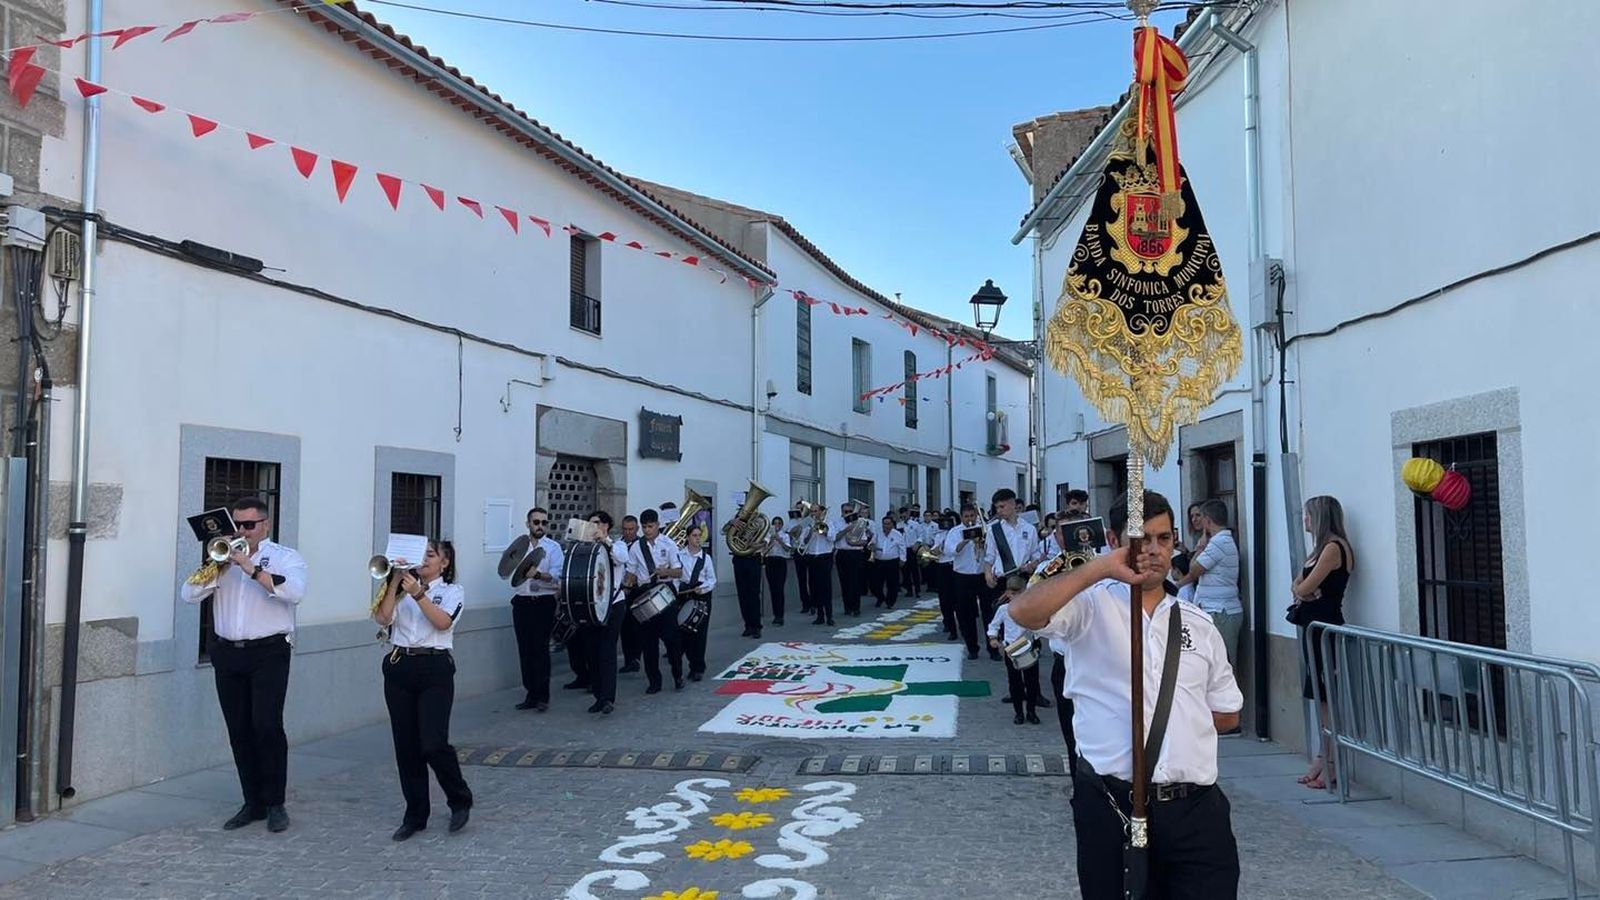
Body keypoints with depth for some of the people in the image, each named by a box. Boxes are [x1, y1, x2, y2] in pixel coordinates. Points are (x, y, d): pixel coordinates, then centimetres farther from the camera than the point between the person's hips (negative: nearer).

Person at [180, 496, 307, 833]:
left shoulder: (285, 557, 1)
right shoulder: (223, 558, 14)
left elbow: (295, 592, -19)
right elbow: (189, 594, 4)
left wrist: (252, 568, -20)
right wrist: (218, 565, -8)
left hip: (268, 653, -4)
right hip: (227, 653, 5)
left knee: (267, 726, -11)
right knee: (239, 731, 7)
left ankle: (275, 803, 1)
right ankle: (253, 803, 17)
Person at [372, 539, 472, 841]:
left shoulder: (453, 591, 6)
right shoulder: (403, 588, 14)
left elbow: (443, 622, -13)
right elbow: (383, 618, -2)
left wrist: (418, 593, -19)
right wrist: (394, 582, -6)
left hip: (434, 670, -4)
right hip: (399, 668, 4)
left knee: (433, 744, -12)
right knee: (406, 746, 5)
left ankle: (460, 801, 11)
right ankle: (415, 815, 17)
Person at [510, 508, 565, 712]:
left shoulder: (553, 548, -1)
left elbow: (557, 577, -14)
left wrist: (538, 574, -30)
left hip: (544, 603, -4)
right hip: (522, 602, 4)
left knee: (540, 649, -6)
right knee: (525, 650, 7)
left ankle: (542, 697, 2)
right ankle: (531, 694, 17)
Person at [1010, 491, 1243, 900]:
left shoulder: (1199, 623, 13)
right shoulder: (1092, 605, -1)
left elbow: (1227, 713, 21)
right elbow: (1023, 611, -21)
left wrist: (1177, 716, 7)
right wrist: (1100, 568, -20)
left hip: (1196, 809, 3)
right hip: (1111, 807, -3)